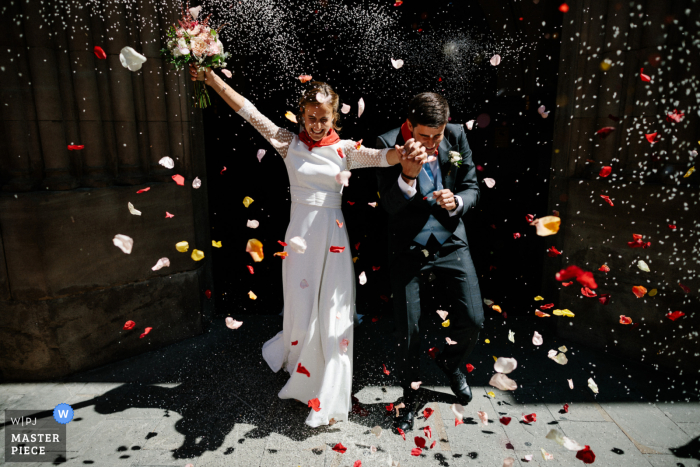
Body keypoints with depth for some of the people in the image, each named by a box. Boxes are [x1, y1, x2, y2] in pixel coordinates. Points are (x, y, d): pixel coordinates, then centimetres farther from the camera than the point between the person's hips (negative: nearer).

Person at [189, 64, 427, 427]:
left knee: (334, 313, 3)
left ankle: (329, 398, 21)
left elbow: (381, 157, -13)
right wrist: (210, 77, -2)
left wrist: (405, 151, -35)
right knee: (302, 309, 6)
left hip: (333, 235, 0)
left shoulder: (345, 149, 3)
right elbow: (248, 111, 2)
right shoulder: (290, 143, 4)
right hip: (301, 234, 0)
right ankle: (301, 378, 39)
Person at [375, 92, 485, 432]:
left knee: (473, 320, 1)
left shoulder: (457, 137, -4)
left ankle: (450, 361, 37)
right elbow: (389, 205, -16)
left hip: (450, 241, 3)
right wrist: (407, 176, -34)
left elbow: (472, 188, 4)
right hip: (408, 247, -2)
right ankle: (410, 395, 32)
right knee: (407, 329, 5)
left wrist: (456, 202, -18)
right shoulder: (387, 144, -14)